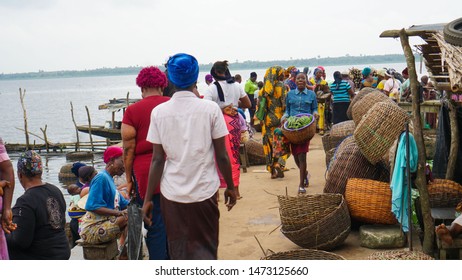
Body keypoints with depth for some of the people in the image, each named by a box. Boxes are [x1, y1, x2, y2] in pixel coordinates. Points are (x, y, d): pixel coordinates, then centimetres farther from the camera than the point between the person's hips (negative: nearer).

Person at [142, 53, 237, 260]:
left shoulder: (159, 112, -3)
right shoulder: (210, 109, -5)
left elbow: (157, 159, -3)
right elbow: (222, 156, -3)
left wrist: (148, 199, 4)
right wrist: (230, 187, 11)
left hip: (172, 194, 1)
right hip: (205, 191, -1)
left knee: (179, 251, 14)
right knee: (205, 250, 10)